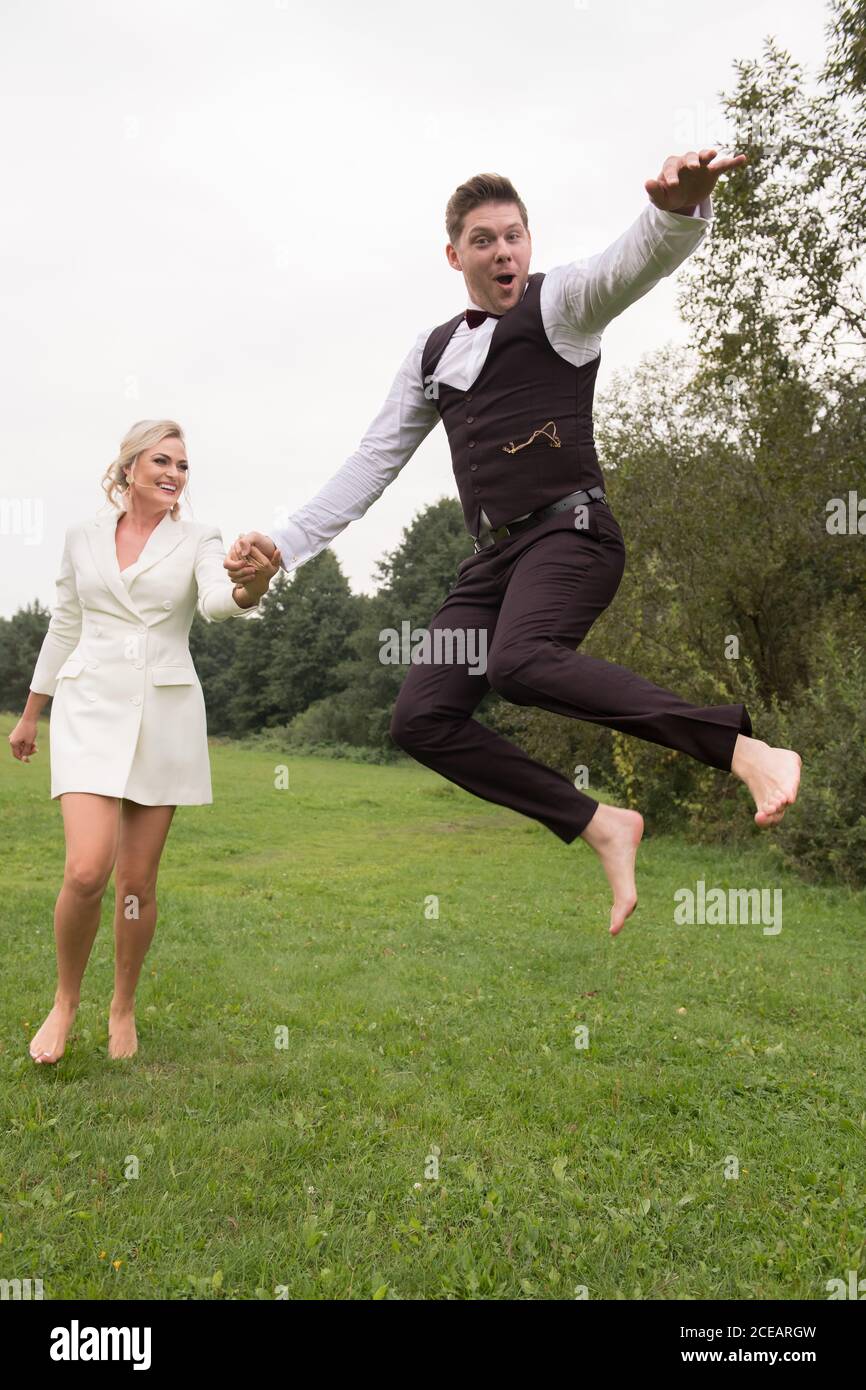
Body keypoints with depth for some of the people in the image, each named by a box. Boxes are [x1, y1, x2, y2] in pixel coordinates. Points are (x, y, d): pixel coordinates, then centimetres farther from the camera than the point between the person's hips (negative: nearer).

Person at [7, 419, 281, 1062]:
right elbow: (64, 628, 16)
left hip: (166, 714, 0)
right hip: (92, 708, 0)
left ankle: (124, 1007, 27)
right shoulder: (83, 537, 7)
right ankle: (65, 1000, 13)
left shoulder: (198, 539, 1)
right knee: (87, 871, -14)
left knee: (138, 881, 5)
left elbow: (216, 600, -20)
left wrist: (251, 587, -45)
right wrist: (29, 714, 21)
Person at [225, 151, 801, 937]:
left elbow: (637, 262, -17)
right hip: (495, 554, 7)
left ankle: (745, 750, -33)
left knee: (518, 663, -36)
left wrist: (679, 207, -42)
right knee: (421, 718, -7)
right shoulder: (433, 354, 22)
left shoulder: (559, 301, 5)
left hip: (570, 529, -6)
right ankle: (600, 825, -2)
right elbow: (373, 462, 22)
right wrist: (285, 544, 13)